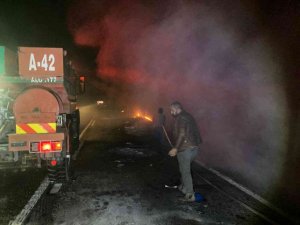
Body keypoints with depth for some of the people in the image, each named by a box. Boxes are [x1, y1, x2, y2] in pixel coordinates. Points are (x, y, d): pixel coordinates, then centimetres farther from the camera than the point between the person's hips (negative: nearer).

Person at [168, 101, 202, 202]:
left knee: (185, 171, 0)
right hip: (194, 147, 10)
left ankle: (190, 195, 6)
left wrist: (175, 148, -22)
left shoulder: (180, 118, -13)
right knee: (185, 168, 24)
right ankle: (184, 187, 37)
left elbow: (182, 134, -23)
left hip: (185, 148, -10)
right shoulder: (189, 116, 16)